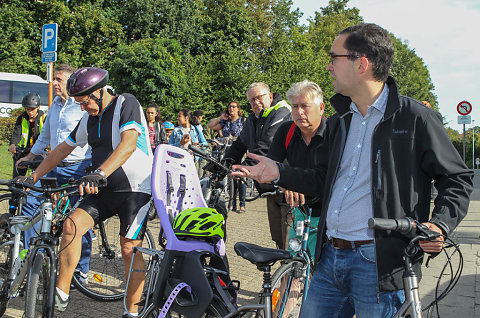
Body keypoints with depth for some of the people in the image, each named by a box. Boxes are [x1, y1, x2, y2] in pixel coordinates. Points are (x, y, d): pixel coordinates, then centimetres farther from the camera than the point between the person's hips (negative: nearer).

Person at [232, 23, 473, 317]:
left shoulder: (416, 118, -6)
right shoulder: (339, 121, 15)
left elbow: (458, 179, -3)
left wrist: (439, 224, -19)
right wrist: (278, 173, 12)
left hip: (380, 263, -6)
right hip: (330, 258, 7)